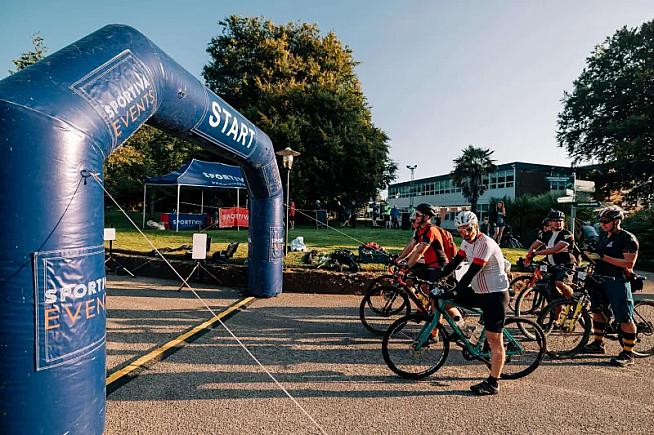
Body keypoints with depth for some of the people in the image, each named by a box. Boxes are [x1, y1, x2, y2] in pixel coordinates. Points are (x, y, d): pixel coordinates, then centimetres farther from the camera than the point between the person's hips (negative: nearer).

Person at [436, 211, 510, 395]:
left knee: (494, 340, -2)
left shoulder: (485, 243, -22)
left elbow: (471, 272, -27)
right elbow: (455, 262, 8)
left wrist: (454, 291, -28)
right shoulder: (467, 242, 5)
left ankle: (493, 384, 9)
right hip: (479, 292, 9)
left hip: (495, 294, -9)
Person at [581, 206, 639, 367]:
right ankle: (598, 344, 28)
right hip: (601, 280, 8)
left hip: (618, 282, -8)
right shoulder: (603, 235, 13)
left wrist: (603, 257, -25)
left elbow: (629, 263, -19)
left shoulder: (627, 238, -11)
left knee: (625, 318, -3)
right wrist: (589, 254, 3)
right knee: (598, 311, 15)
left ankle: (628, 354, 6)